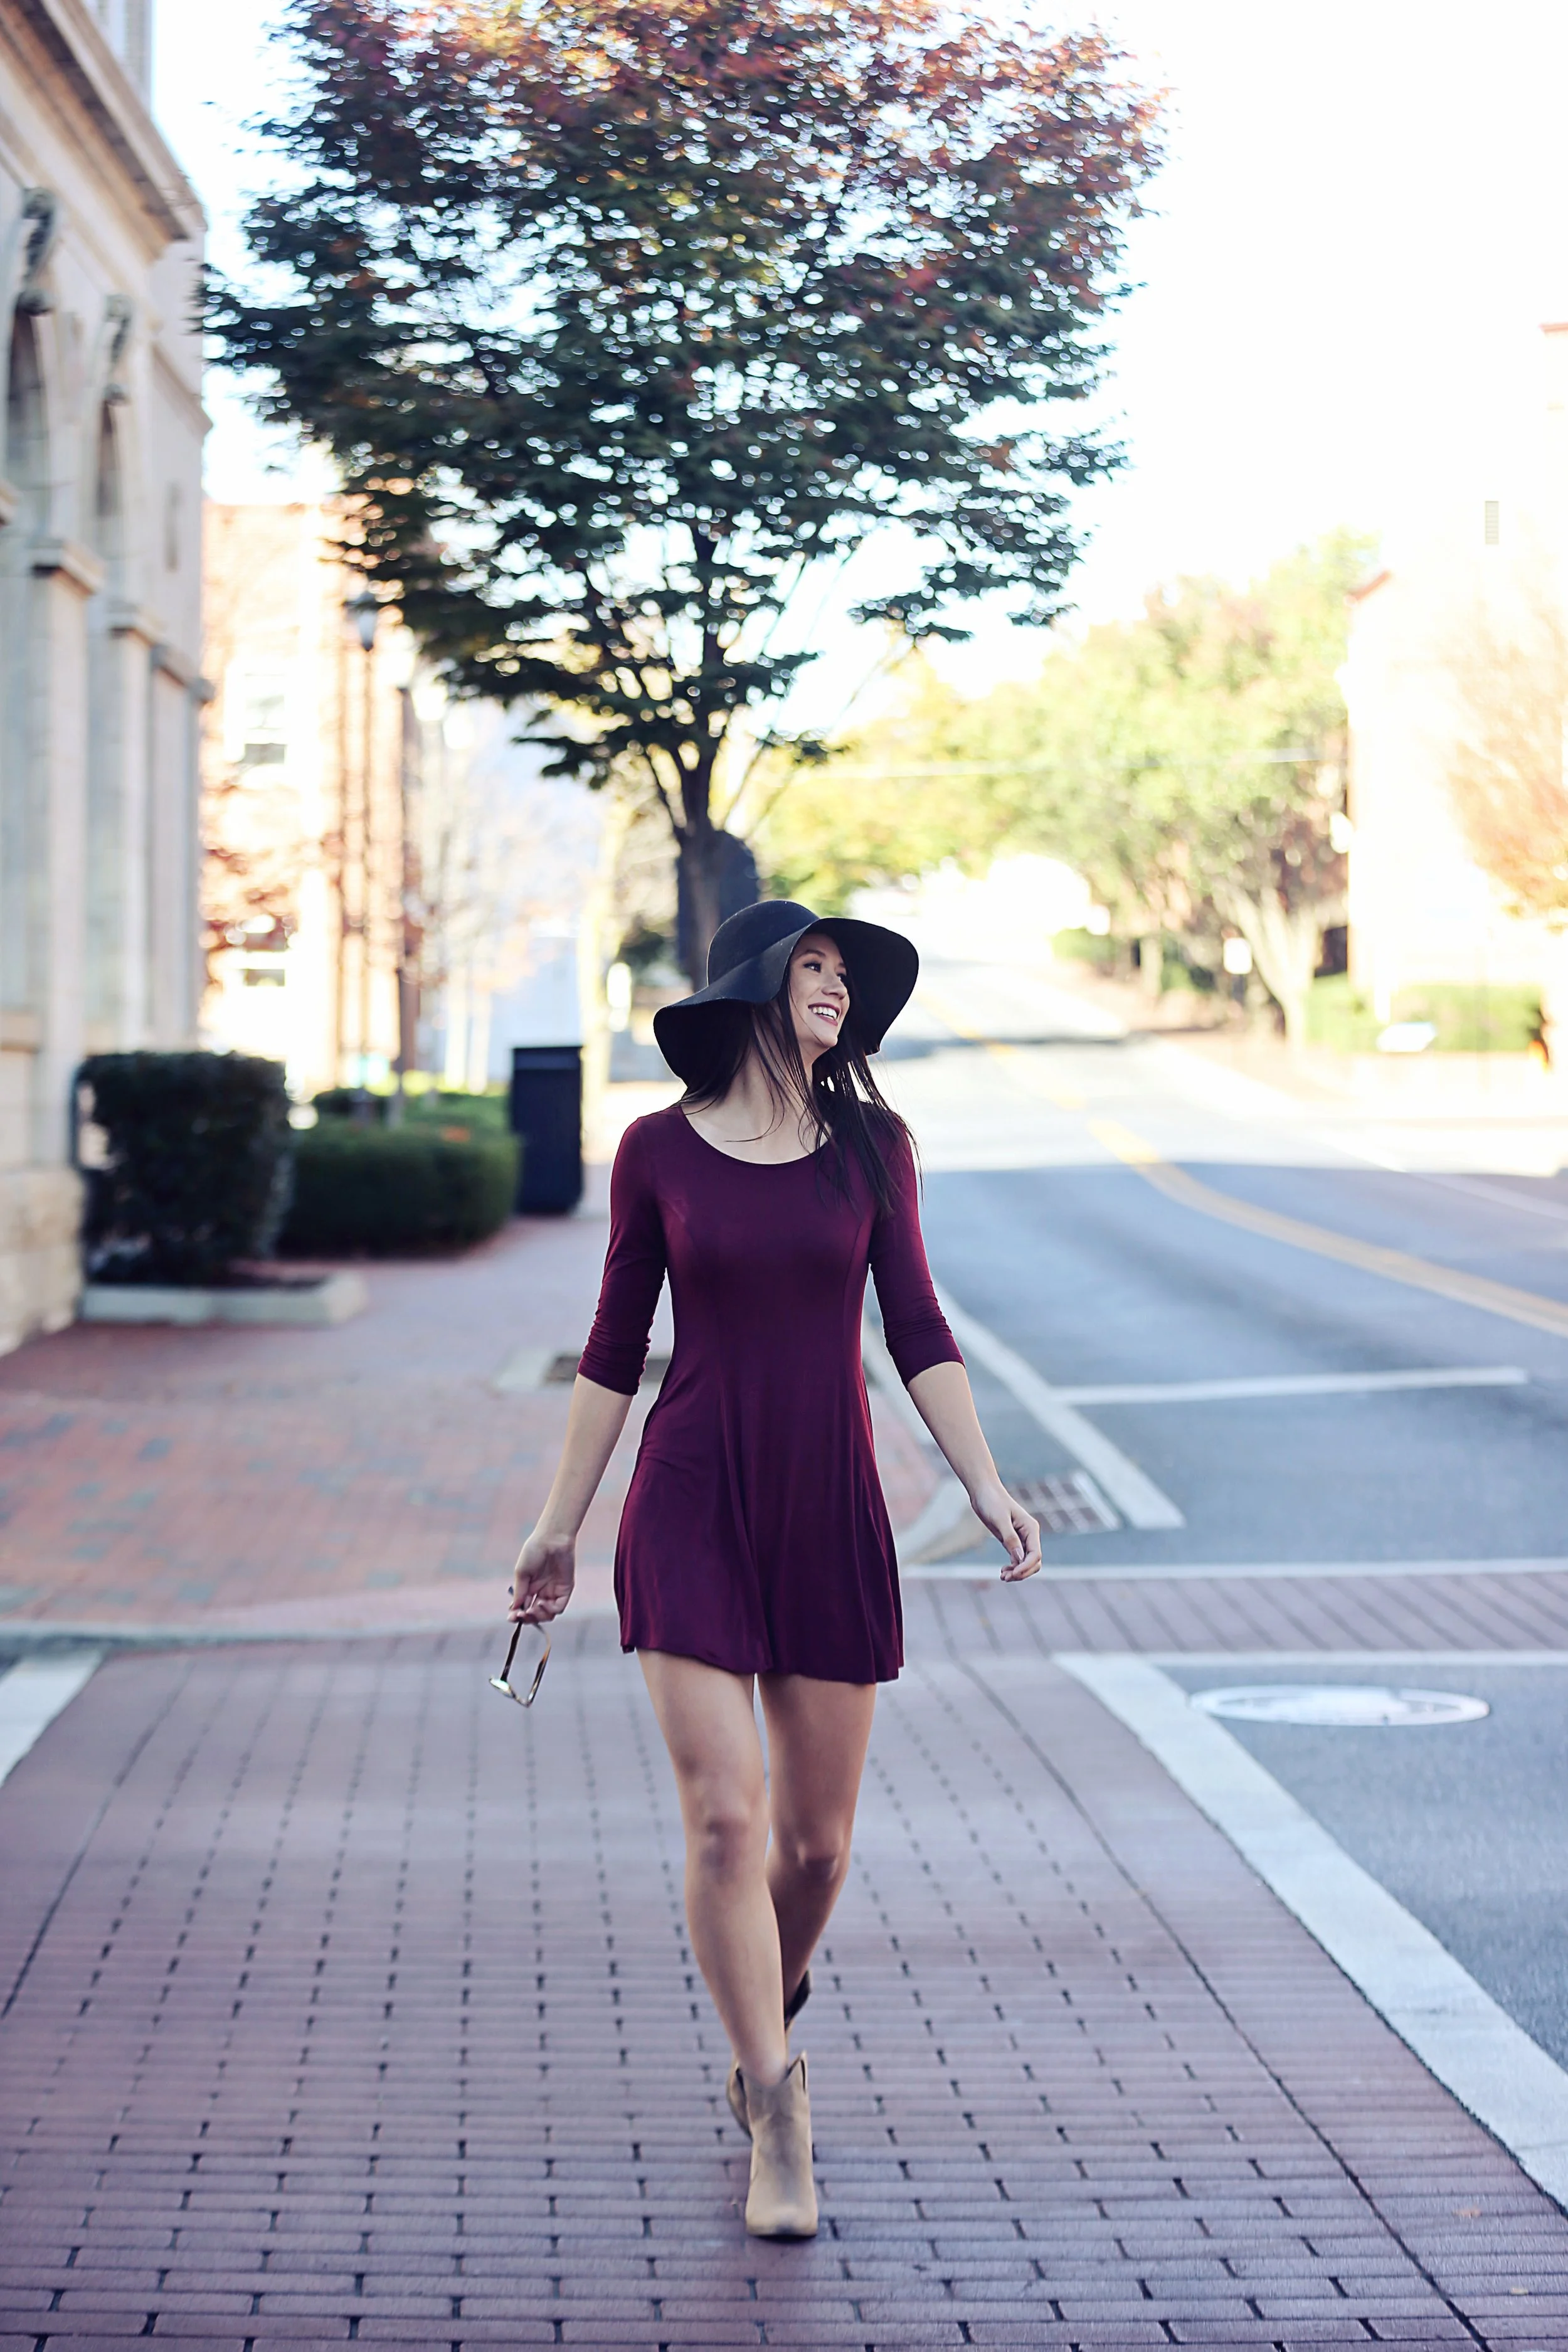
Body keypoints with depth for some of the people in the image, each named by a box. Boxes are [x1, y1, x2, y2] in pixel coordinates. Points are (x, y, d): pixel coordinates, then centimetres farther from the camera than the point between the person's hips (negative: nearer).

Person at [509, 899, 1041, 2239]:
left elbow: (917, 1332, 5)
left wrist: (984, 1483, -5)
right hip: (693, 1510, -2)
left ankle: (768, 2038, 36)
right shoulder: (660, 1152, 1)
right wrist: (561, 1524, 8)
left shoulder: (871, 1145, 4)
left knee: (817, 1839, 7)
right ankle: (779, 2130, -1)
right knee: (725, 1820, -11)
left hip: (830, 1509, 2)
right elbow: (617, 1348, 6)